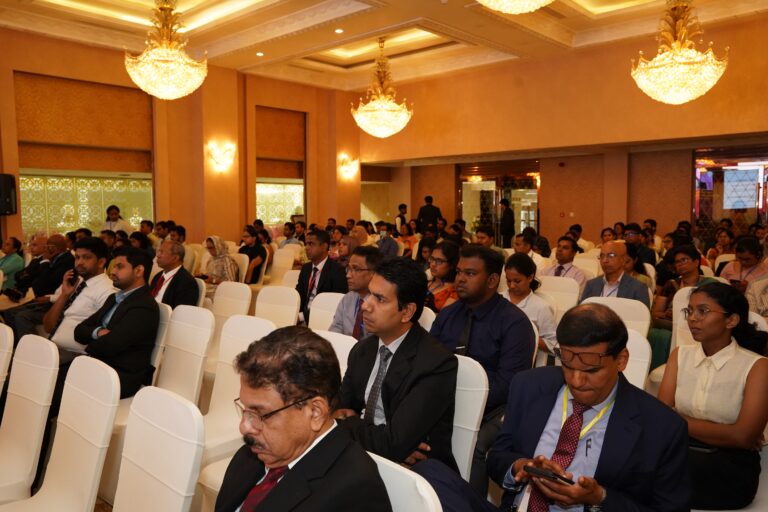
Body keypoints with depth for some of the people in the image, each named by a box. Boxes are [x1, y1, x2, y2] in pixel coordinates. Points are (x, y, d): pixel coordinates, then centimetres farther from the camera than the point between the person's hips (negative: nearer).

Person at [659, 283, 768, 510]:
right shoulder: (680, 355, 9)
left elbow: (743, 437, -13)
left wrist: (681, 421, -6)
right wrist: (724, 435, -11)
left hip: (731, 466, -3)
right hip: (680, 452, 4)